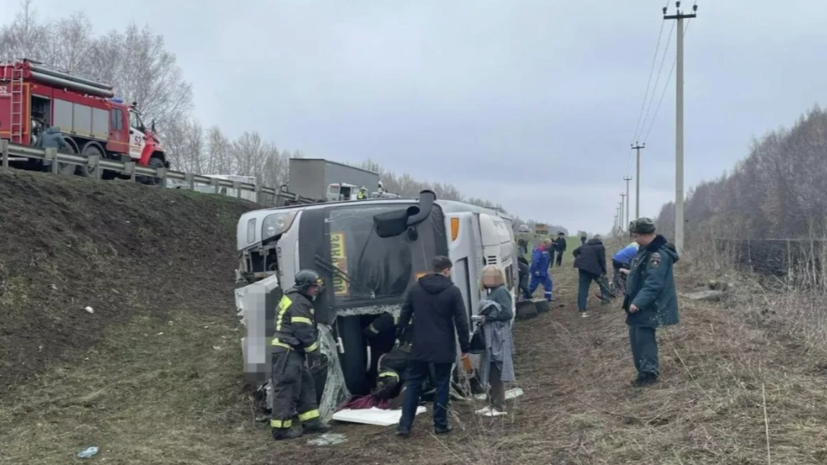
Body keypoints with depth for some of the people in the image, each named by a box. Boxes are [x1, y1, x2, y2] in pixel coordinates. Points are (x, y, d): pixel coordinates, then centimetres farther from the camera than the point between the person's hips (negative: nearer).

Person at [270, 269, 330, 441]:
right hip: (287, 351, -11)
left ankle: (310, 421, 18)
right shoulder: (299, 303, -15)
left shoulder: (292, 298, 19)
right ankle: (281, 428, -3)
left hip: (292, 351, 11)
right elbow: (304, 332, -18)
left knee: (306, 385, 13)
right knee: (286, 389, -7)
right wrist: (314, 354, -11)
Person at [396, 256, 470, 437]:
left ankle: (404, 425, 5)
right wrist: (465, 346, -1)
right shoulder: (453, 291, -7)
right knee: (441, 385, 8)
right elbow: (461, 321, -8)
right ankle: (440, 425, 13)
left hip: (420, 346, 3)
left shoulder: (415, 288, 4)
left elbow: (404, 315, 8)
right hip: (444, 347, -3)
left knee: (413, 384, 9)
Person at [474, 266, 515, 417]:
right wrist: (484, 317, 3)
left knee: (497, 374, -4)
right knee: (491, 374, 12)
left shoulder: (501, 292, -12)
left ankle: (499, 407, 3)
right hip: (491, 338, 9)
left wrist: (488, 317, -16)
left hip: (499, 339, -9)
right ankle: (492, 404, 20)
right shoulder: (492, 292, 15)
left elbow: (508, 313, -18)